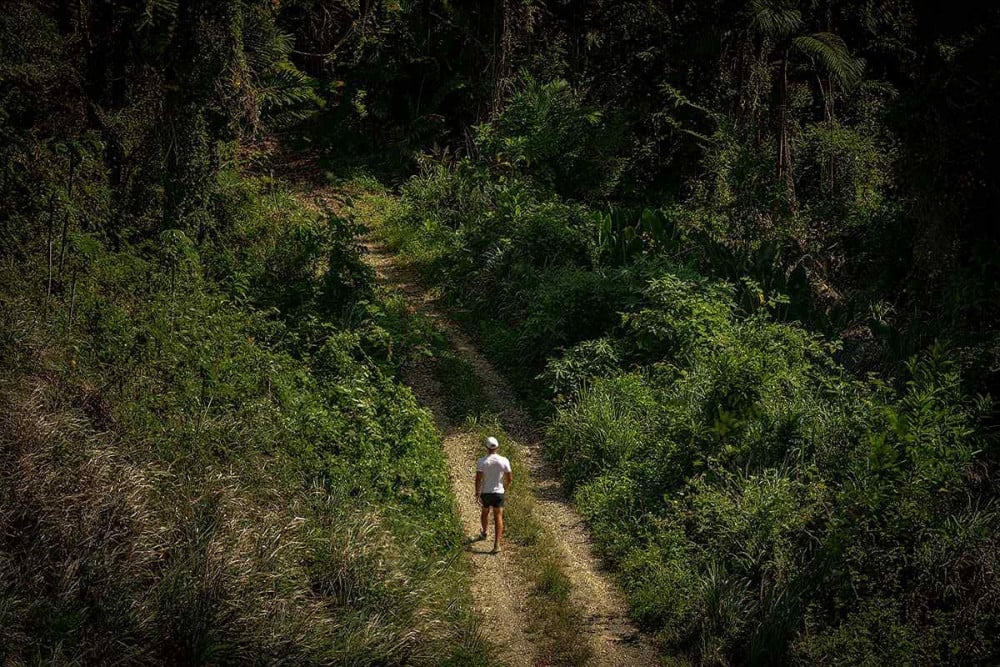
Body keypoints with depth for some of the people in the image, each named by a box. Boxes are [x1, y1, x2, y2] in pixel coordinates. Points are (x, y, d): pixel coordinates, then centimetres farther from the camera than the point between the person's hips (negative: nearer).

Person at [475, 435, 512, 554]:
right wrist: (505, 488, 18)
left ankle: (484, 533, 50)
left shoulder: (481, 461, -11)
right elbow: (510, 478, -1)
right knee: (498, 517, -2)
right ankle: (496, 544, -14)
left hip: (485, 493, 0)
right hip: (498, 493, 0)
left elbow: (478, 479, -16)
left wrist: (477, 494, -11)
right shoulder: (504, 461, -8)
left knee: (485, 512, 25)